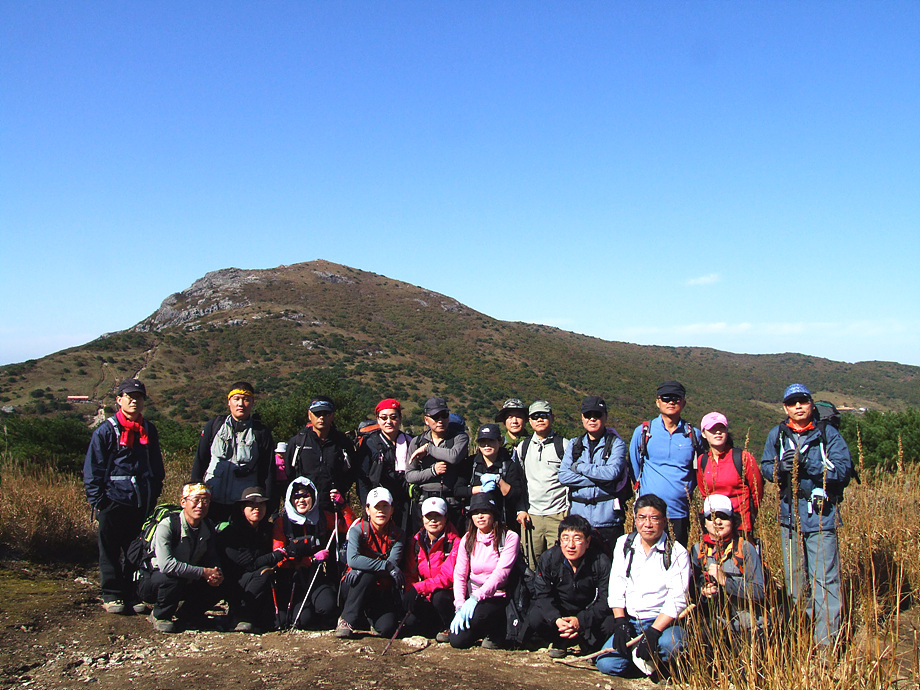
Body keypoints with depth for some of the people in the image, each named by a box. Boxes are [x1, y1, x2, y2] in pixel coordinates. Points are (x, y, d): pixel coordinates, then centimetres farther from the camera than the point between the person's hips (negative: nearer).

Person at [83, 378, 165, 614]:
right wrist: (97, 500, -9)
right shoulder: (106, 431, -2)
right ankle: (112, 595, 13)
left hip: (143, 504, 4)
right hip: (114, 501, -4)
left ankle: (135, 594, 19)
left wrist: (154, 494, 12)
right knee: (110, 551, 3)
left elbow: (157, 466, 19)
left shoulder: (149, 430, 11)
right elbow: (92, 469, -3)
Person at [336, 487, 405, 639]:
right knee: (367, 575, -35)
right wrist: (387, 566, -32)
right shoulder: (358, 530, -10)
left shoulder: (396, 535, -2)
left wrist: (363, 568, -30)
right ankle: (346, 620, -19)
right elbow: (352, 559, -27)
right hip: (354, 586, -2)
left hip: (382, 590, 2)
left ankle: (371, 614, 13)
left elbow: (394, 563, -16)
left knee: (386, 628, -23)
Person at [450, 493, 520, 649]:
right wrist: (460, 606, -13)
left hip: (497, 598, -4)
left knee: (476, 615, -34)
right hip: (472, 598, 4)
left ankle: (496, 632, -2)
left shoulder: (509, 538, -7)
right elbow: (459, 575, 3)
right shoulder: (468, 540, 6)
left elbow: (501, 572, -18)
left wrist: (476, 597, -29)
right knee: (457, 641, -14)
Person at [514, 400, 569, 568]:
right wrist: (521, 510, 7)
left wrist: (570, 512, -3)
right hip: (531, 516, 3)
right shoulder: (522, 447, 12)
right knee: (532, 568, 4)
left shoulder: (564, 445, 2)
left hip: (558, 515, -3)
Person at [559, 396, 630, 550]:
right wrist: (598, 479, -11)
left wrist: (579, 467, -7)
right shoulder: (574, 445, 11)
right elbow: (563, 476, -3)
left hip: (607, 518, -2)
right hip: (578, 516, 3)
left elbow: (612, 472, -16)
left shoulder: (616, 443, 2)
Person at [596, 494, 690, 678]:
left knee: (668, 643, -36)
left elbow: (677, 600, -12)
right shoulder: (623, 544, 8)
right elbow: (616, 586, 6)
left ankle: (656, 662, -1)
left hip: (664, 621, -3)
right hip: (630, 620, 3)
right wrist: (620, 621, -8)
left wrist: (653, 632, -23)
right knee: (607, 665, -17)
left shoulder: (677, 553, -5)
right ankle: (638, 655, 14)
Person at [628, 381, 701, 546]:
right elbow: (634, 467, 11)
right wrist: (643, 488, 7)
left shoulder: (693, 435, 6)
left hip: (680, 512, 2)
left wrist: (686, 491, 9)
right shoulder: (643, 431, 2)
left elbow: (698, 470, 17)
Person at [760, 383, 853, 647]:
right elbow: (765, 467, 9)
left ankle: (826, 641, 2)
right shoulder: (777, 434, 6)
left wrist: (807, 463, -23)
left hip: (821, 515, -4)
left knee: (825, 578, -6)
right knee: (794, 577, 15)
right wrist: (781, 467, -13)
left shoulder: (827, 433, -5)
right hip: (789, 514, 4)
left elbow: (844, 469, -13)